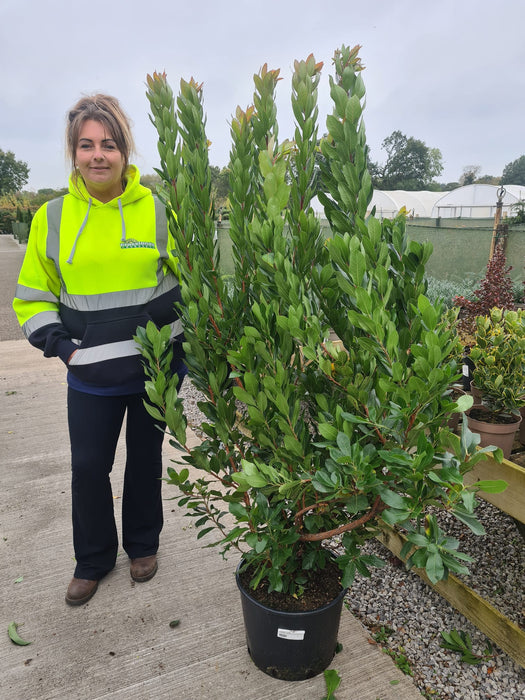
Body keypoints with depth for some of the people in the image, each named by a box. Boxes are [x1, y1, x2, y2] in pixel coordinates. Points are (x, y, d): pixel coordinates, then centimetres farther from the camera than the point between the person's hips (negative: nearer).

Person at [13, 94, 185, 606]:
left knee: (145, 457, 15)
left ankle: (142, 544, 40)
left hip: (158, 365, -1)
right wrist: (61, 345, -6)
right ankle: (93, 558, 35)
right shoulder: (52, 217, 0)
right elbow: (33, 296, 7)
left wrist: (181, 334, -6)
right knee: (88, 466, 9)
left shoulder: (158, 210, -4)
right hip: (91, 374, 1)